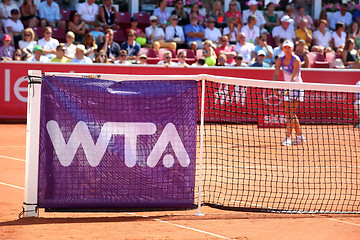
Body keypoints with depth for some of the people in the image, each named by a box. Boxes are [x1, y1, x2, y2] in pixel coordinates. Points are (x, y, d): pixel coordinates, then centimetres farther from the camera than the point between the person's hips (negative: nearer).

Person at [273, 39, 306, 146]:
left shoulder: (296, 60, -17)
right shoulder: (280, 60, -1)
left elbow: (294, 77, -26)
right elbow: (276, 74, -8)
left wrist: (288, 89, -39)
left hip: (296, 87, -6)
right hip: (287, 88, 6)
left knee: (291, 114, -15)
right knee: (289, 114, 9)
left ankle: (288, 138, -19)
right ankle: (300, 137, 21)